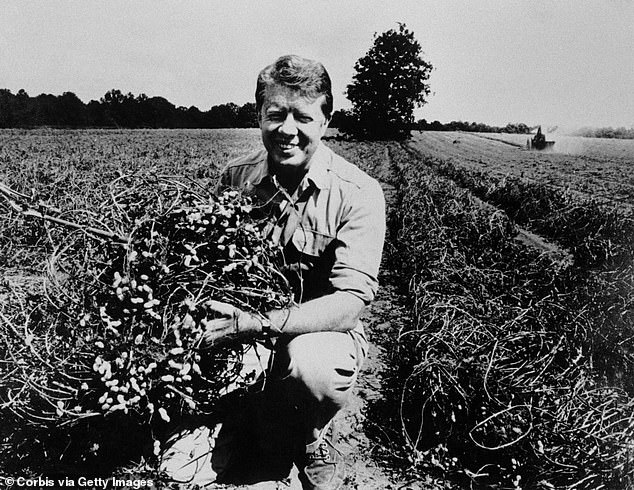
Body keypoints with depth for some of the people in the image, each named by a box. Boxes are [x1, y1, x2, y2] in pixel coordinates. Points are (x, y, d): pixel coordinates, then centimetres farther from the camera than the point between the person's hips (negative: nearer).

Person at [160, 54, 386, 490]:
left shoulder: (358, 193, -17)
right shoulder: (234, 180, -4)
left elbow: (349, 303, -25)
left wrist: (258, 325, -36)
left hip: (323, 333, -2)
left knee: (312, 361, -37)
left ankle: (315, 440, -2)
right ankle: (262, 419, 26)